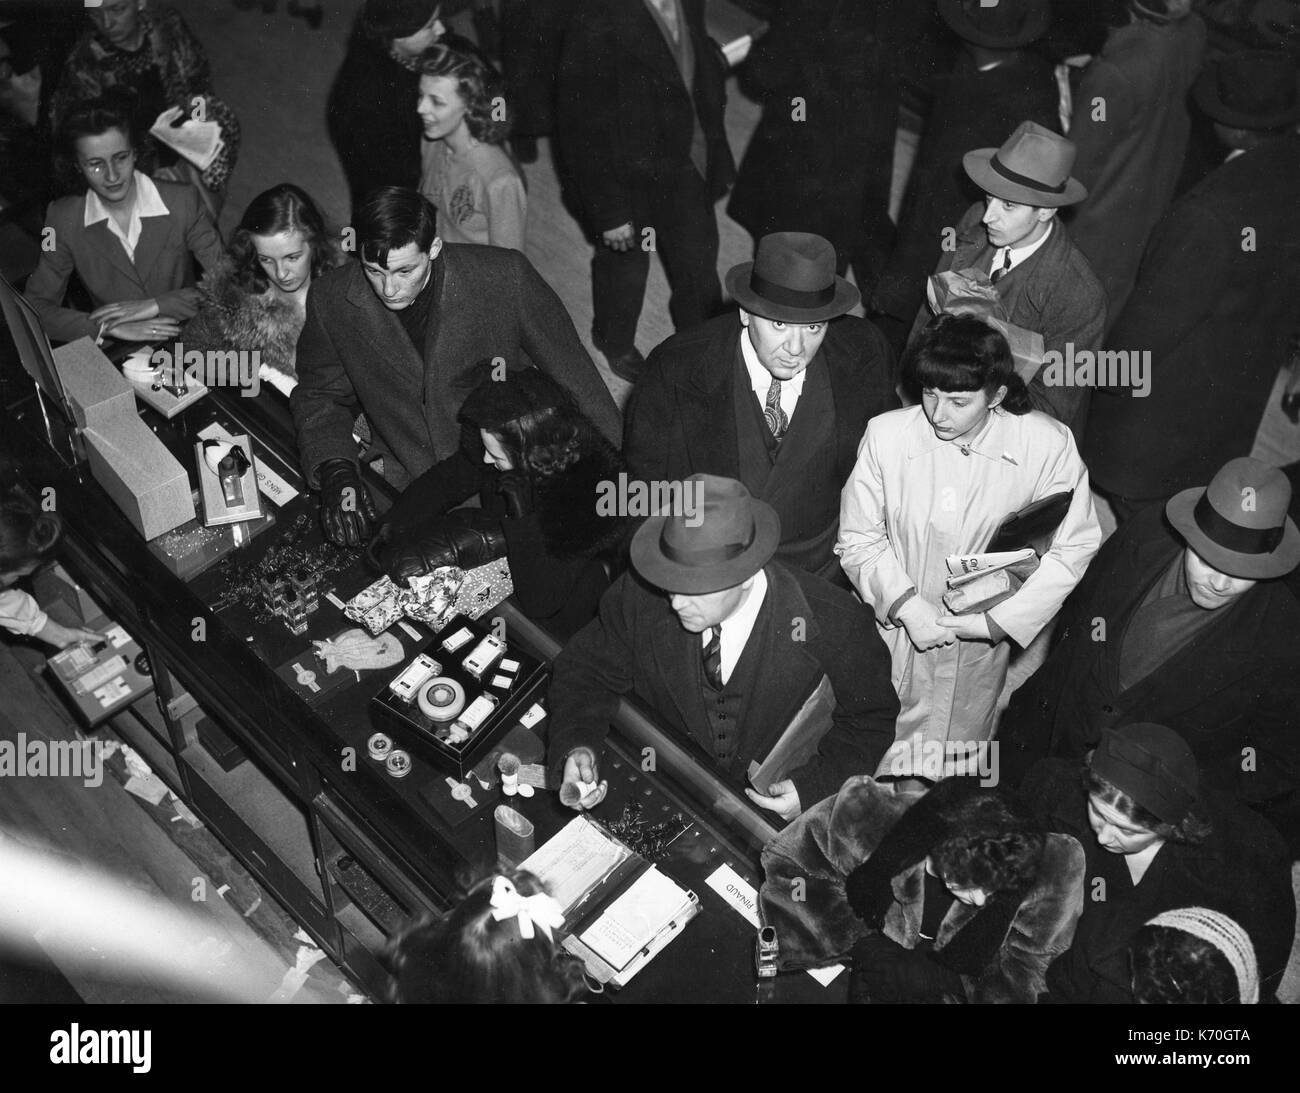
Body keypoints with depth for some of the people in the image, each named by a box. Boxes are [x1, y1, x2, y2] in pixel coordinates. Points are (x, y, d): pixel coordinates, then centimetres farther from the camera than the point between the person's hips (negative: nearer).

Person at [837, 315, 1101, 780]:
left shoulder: (1048, 445, -16)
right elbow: (858, 539, -5)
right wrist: (906, 604, -17)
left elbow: (1073, 548, -9)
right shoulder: (885, 435, -13)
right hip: (892, 634, 1)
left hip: (980, 648, 0)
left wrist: (997, 621, -14)